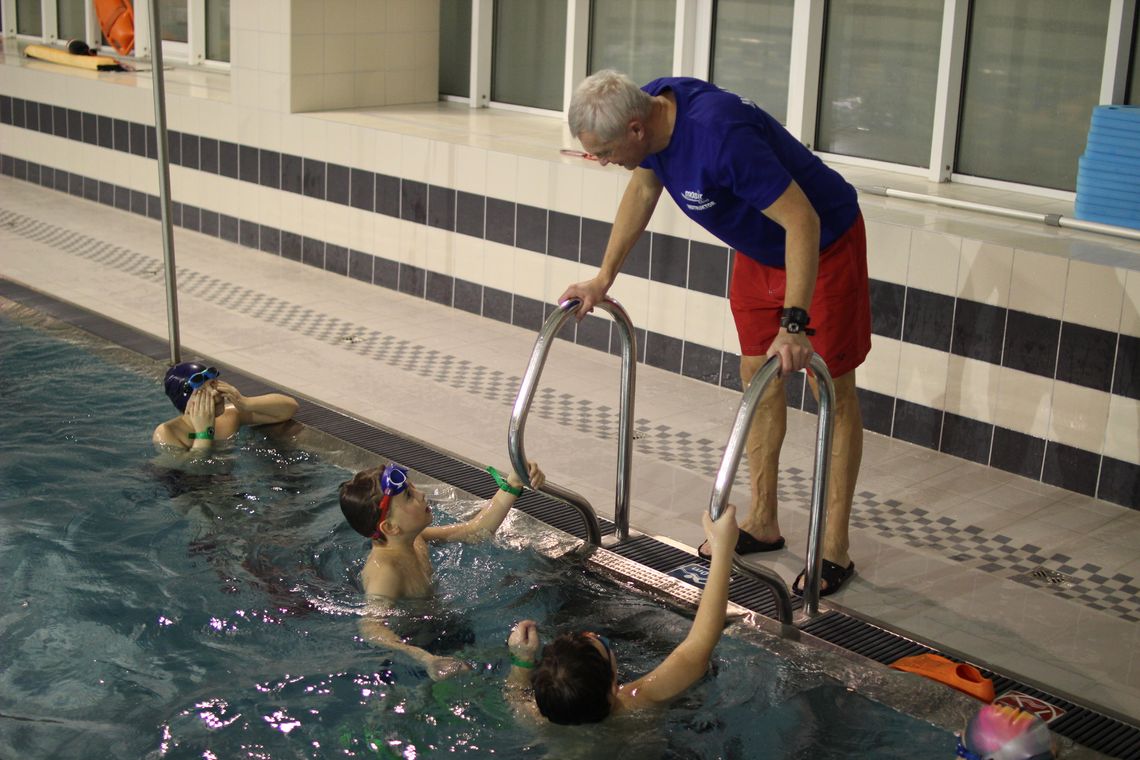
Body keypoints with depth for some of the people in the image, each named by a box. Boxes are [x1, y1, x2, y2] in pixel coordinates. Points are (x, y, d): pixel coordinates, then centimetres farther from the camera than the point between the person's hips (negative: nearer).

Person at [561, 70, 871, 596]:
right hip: (758, 248, 9)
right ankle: (762, 523, 24)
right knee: (758, 378, 12)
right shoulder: (651, 108, -12)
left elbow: (802, 221, -36)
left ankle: (835, 548, 5)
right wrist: (603, 278, 6)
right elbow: (643, 190, 7)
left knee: (833, 391, -1)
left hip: (821, 243, -8)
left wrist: (794, 323, -41)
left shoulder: (720, 134, -38)